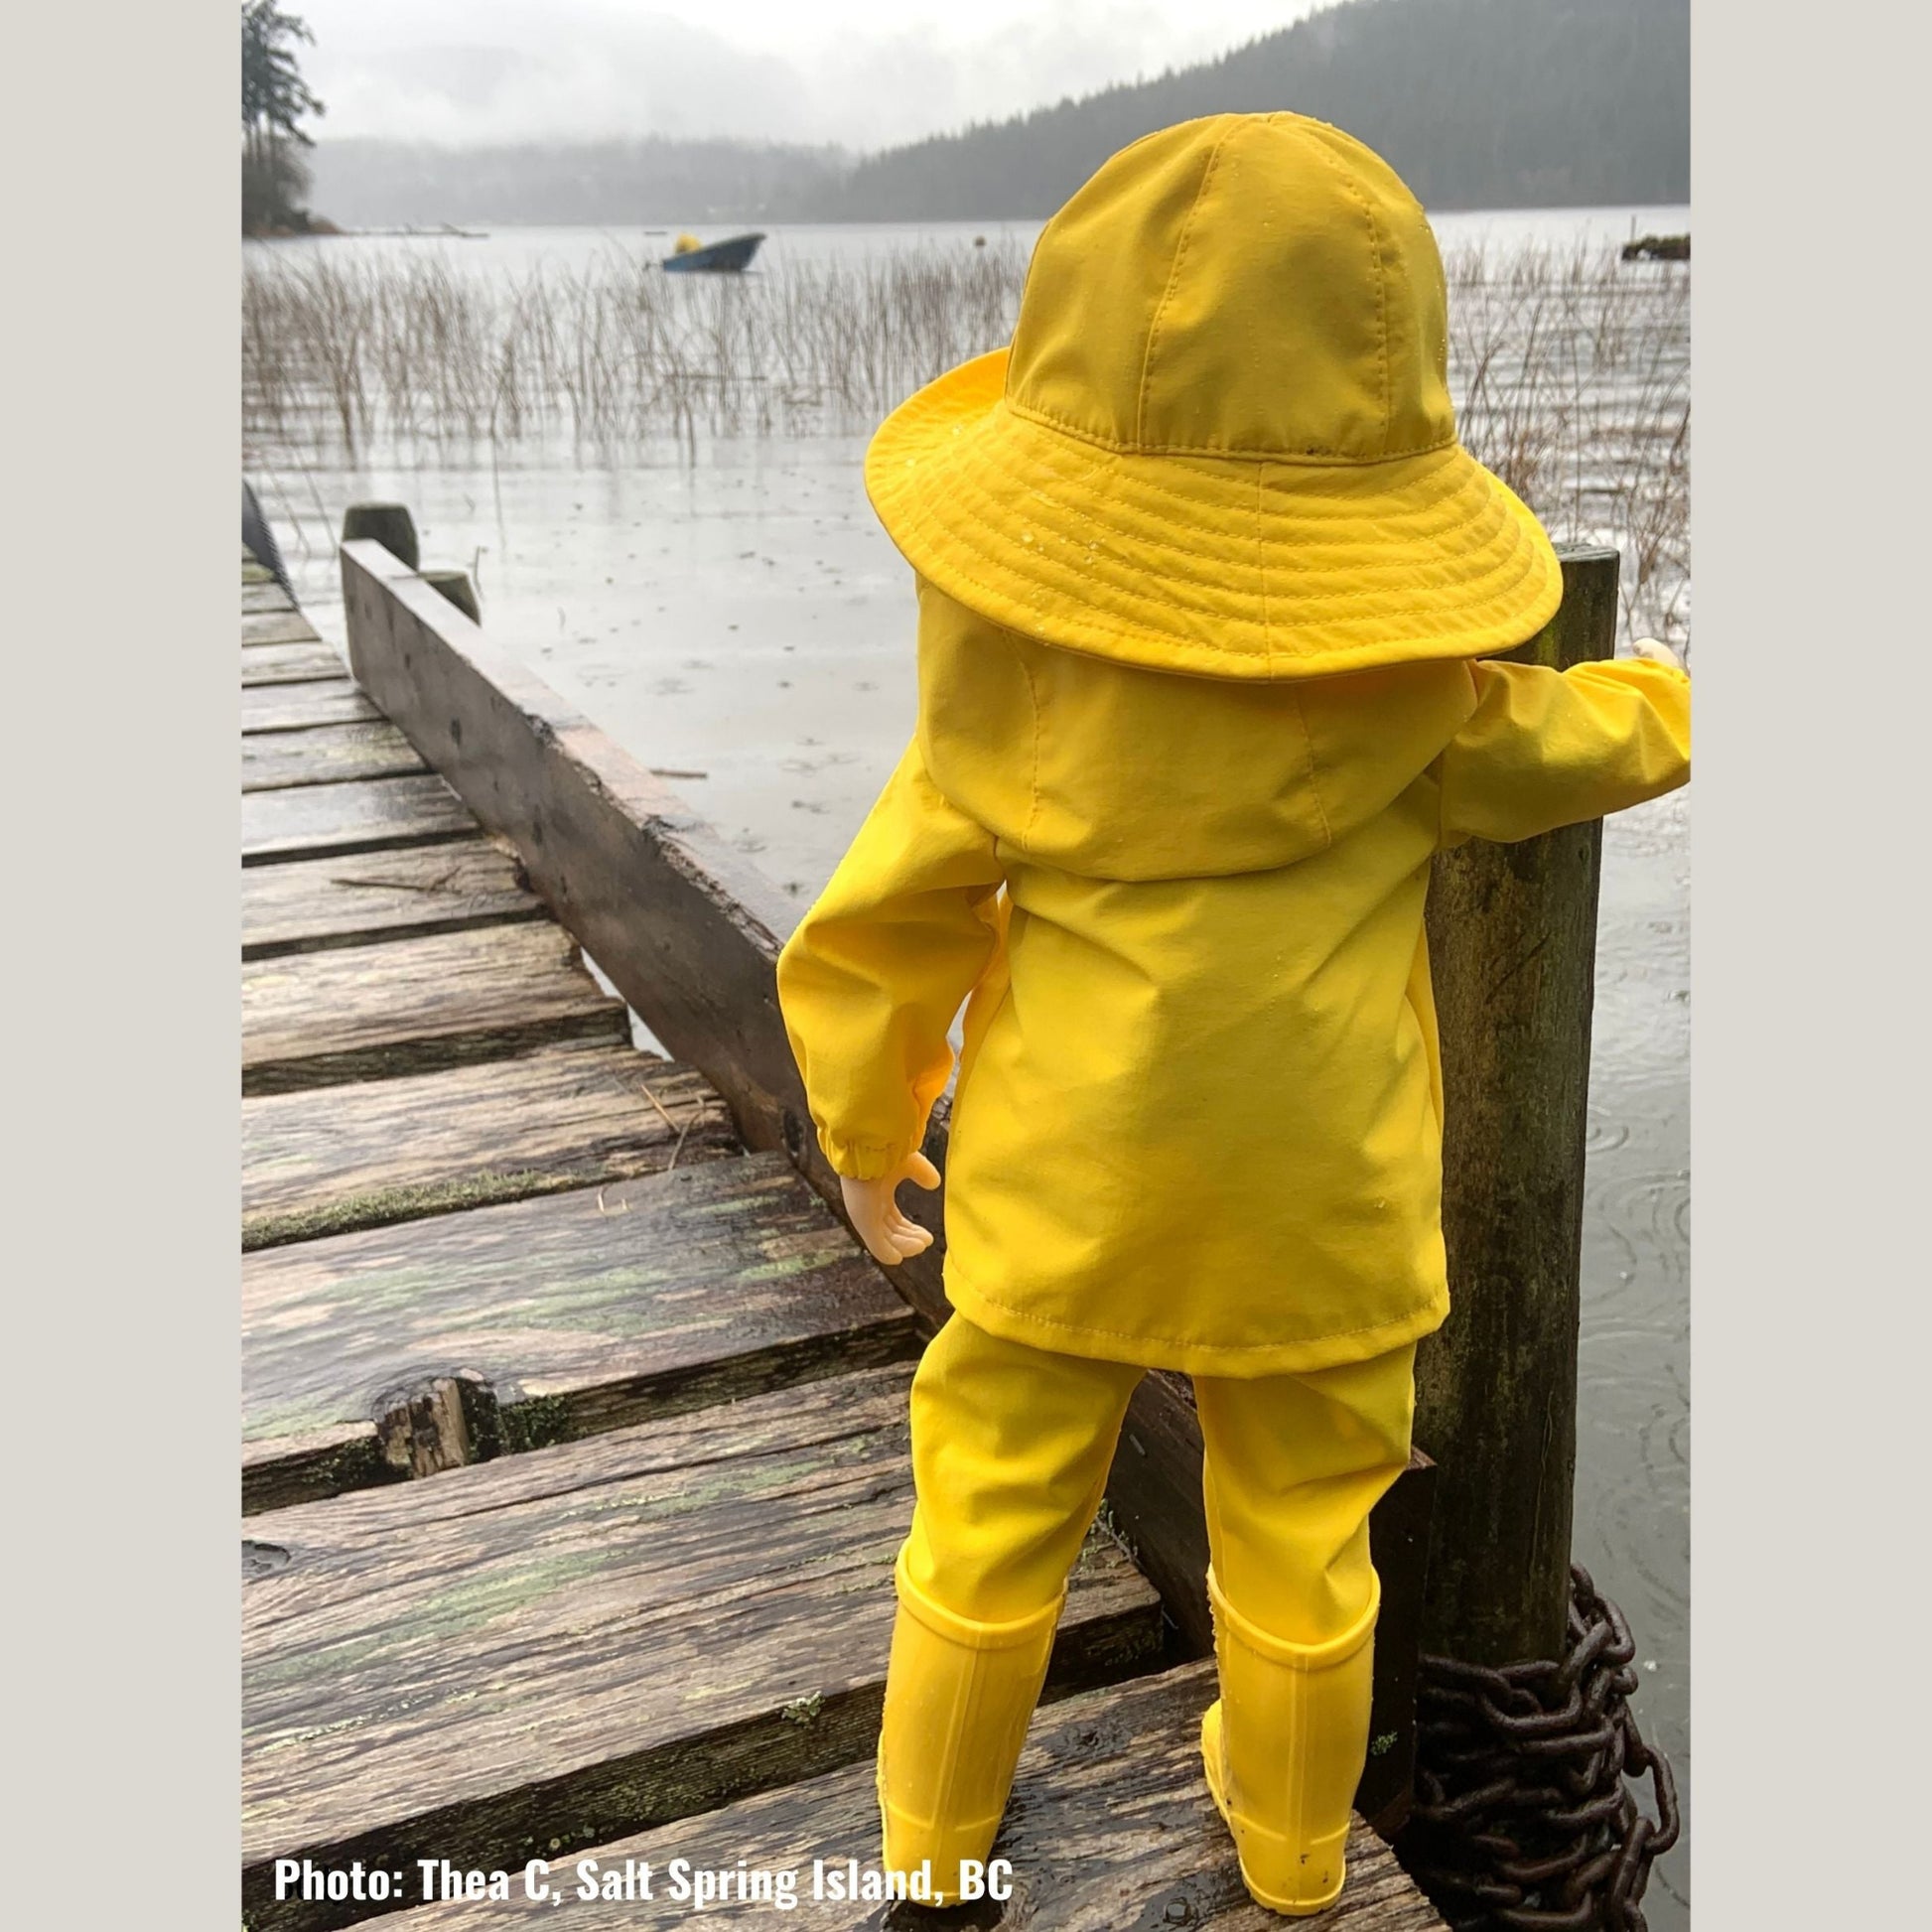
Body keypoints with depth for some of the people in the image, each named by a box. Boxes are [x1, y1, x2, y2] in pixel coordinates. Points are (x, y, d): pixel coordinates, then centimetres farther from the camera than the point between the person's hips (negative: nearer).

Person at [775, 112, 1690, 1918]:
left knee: (989, 1527, 18)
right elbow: (1579, 741, 5)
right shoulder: (1407, 703, -14)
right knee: (1301, 1549, 20)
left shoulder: (1009, 688, -14)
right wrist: (1661, 691, 29)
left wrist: (867, 1127, 10)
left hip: (1058, 1206, 0)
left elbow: (889, 923, -6)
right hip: (1317, 1219, 1)